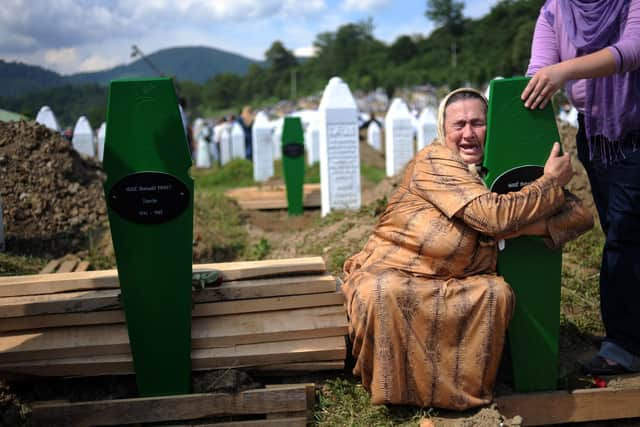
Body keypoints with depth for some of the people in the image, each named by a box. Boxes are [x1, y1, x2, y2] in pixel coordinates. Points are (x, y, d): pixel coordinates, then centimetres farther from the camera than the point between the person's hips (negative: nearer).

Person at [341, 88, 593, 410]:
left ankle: (465, 386, -3)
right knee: (383, 295, -37)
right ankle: (392, 387, -10)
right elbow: (495, 216, -26)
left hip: (449, 284, 5)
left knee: (497, 292, -22)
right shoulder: (434, 161, -13)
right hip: (390, 274, -5)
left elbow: (582, 216, -1)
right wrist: (552, 181, -13)